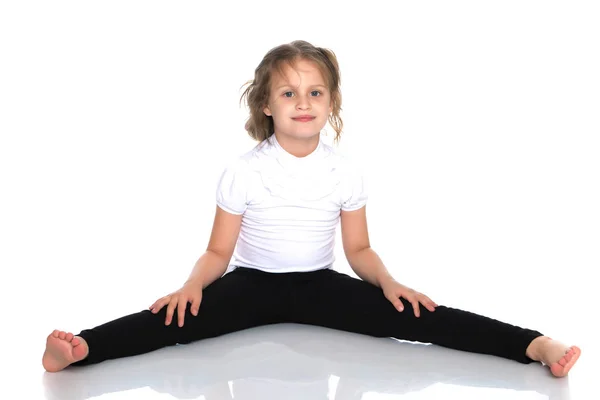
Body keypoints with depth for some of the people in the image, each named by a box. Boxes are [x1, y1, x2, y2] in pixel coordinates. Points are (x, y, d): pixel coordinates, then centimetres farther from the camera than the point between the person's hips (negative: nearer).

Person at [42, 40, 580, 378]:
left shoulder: (346, 173, -2)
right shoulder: (242, 172, -8)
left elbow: (359, 250, 6)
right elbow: (218, 252, -4)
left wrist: (388, 282, -14)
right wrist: (192, 285, -23)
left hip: (319, 285, 1)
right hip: (253, 283, -1)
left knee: (408, 314, -20)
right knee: (181, 317, -31)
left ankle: (533, 345, -29)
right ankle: (80, 349, -49)